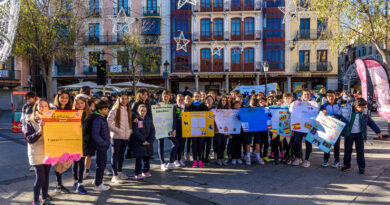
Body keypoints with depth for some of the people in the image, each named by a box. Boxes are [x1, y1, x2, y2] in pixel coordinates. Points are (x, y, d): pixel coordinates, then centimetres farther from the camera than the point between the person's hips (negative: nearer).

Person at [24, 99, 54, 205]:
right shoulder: (30, 121, -4)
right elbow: (28, 139, -10)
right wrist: (39, 131, -24)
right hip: (36, 153, -4)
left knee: (46, 176, 10)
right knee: (40, 177, -5)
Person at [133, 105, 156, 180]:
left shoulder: (149, 120, 9)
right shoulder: (136, 120, -6)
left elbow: (153, 131, 5)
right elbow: (136, 132, -13)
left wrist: (150, 140, -8)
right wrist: (143, 140, -16)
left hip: (148, 143, 5)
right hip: (139, 143, -5)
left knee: (147, 157, 12)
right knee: (139, 158, 0)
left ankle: (145, 171, 24)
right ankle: (138, 173, 8)